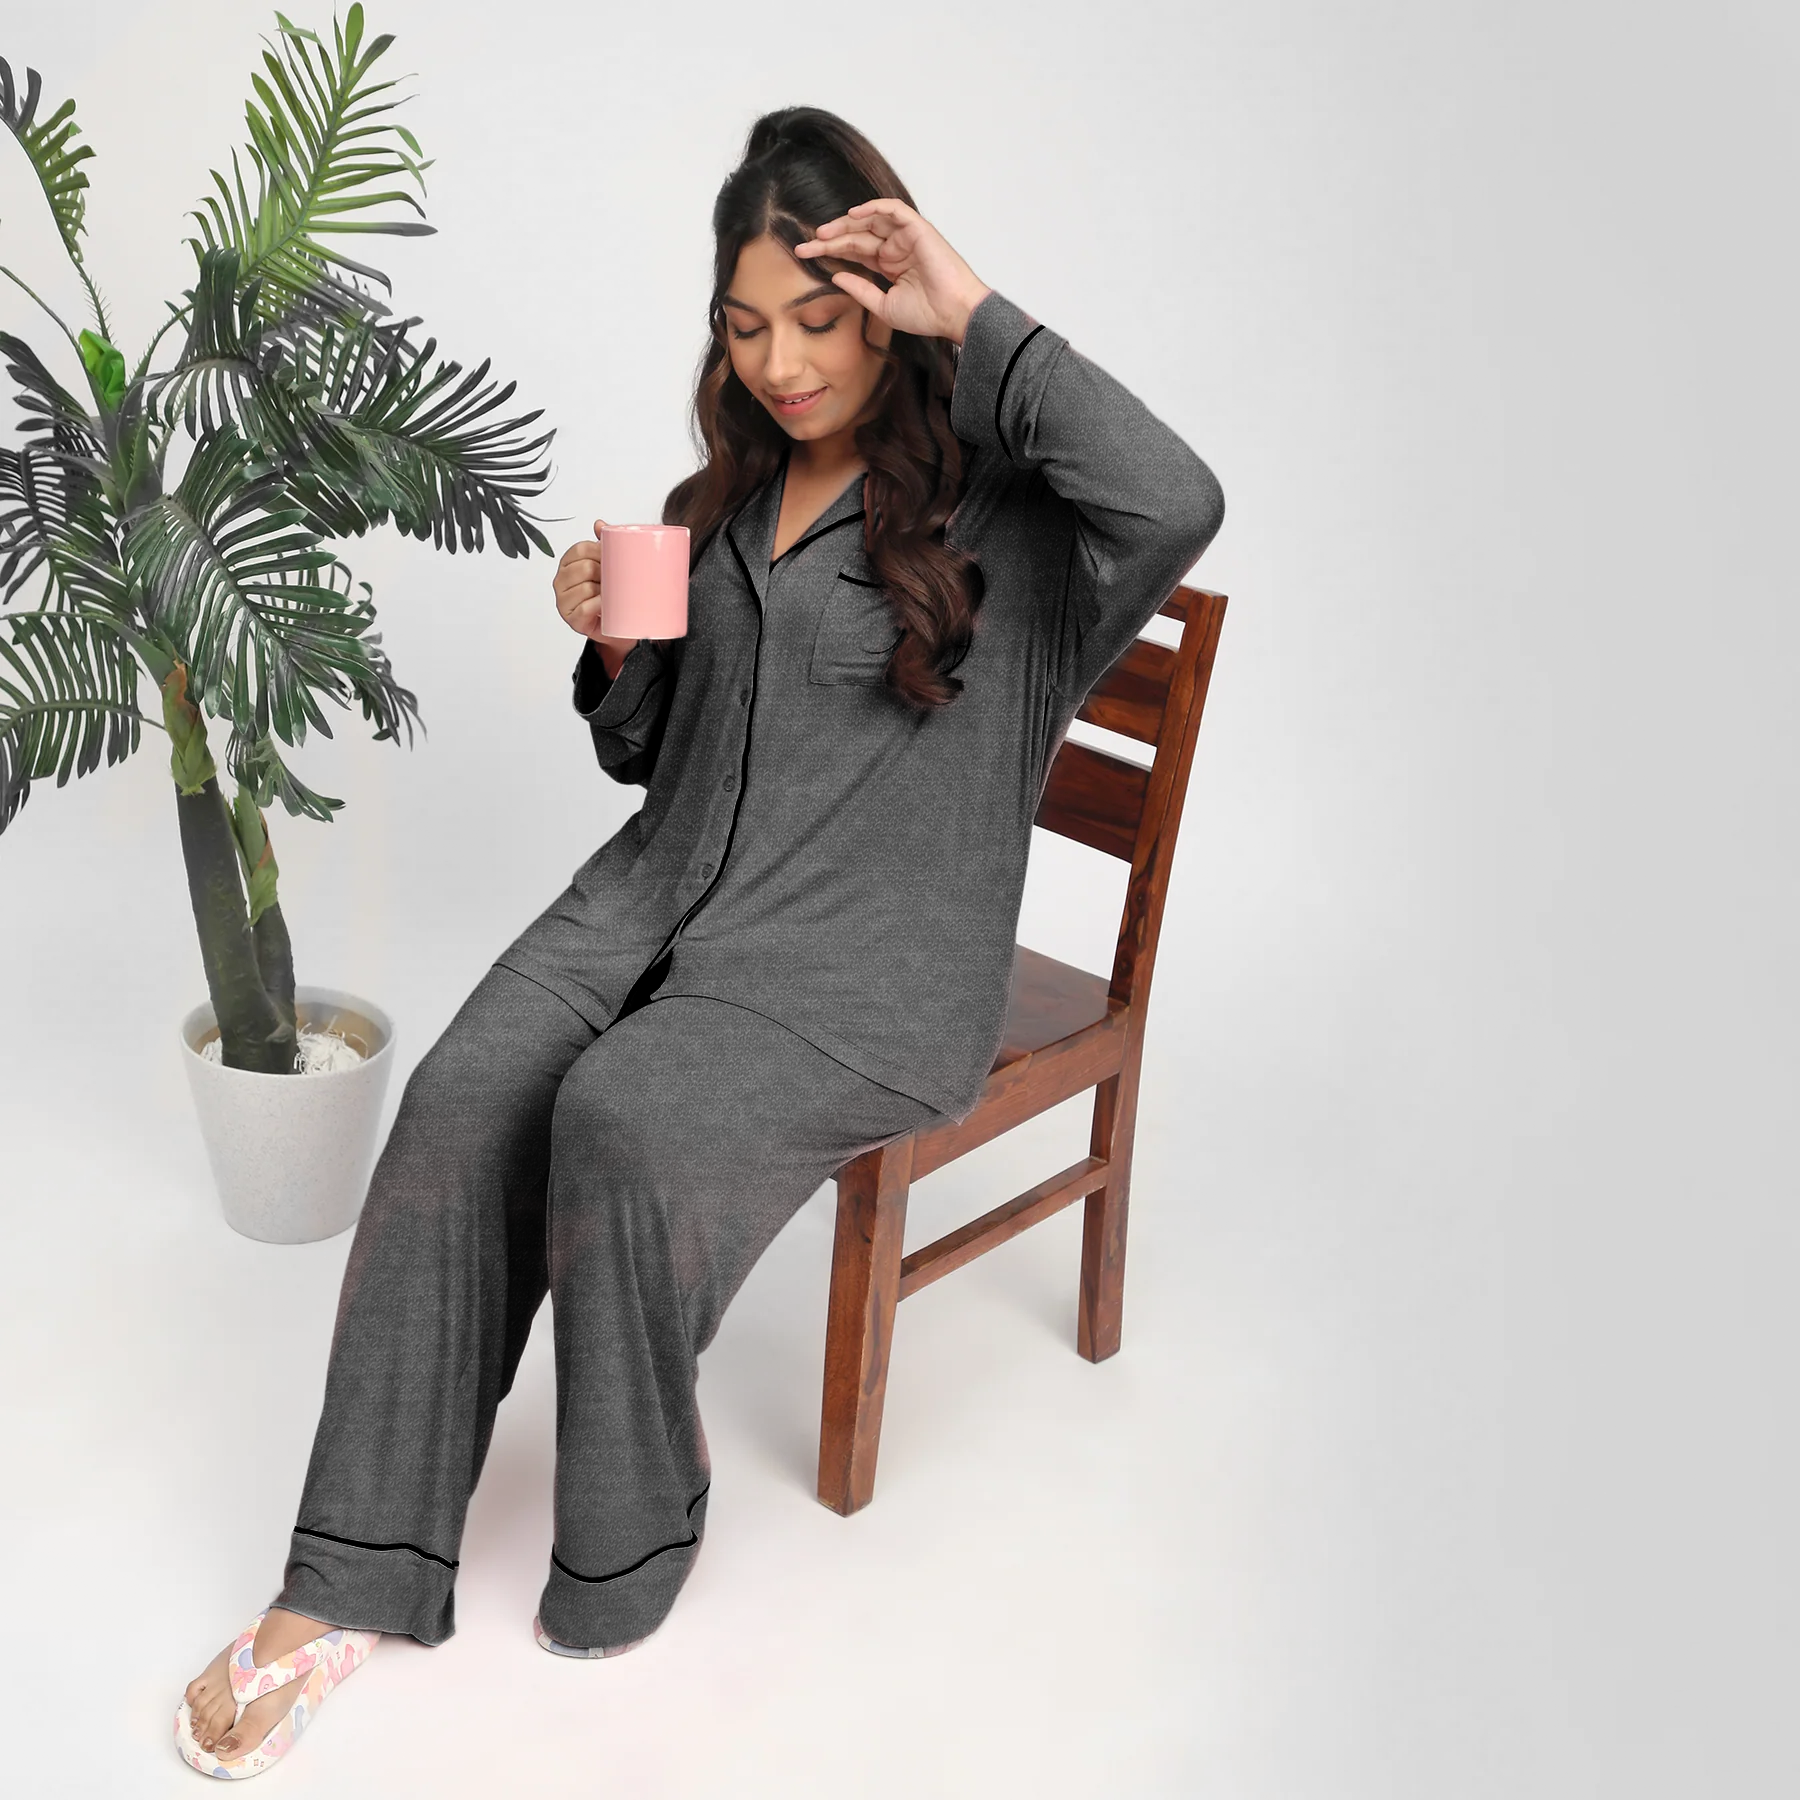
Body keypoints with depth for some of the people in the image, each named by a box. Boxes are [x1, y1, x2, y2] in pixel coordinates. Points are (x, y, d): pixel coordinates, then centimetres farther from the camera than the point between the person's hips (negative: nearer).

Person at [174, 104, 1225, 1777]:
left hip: (870, 956, -5)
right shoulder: (716, 502, 15)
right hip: (666, 890, 6)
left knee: (620, 1120, -29)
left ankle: (630, 1527, -3)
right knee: (459, 1101, -20)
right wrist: (611, 648, -1)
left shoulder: (999, 504, -5)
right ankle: (351, 1579, -11)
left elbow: (1176, 503, -28)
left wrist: (974, 315, -21)